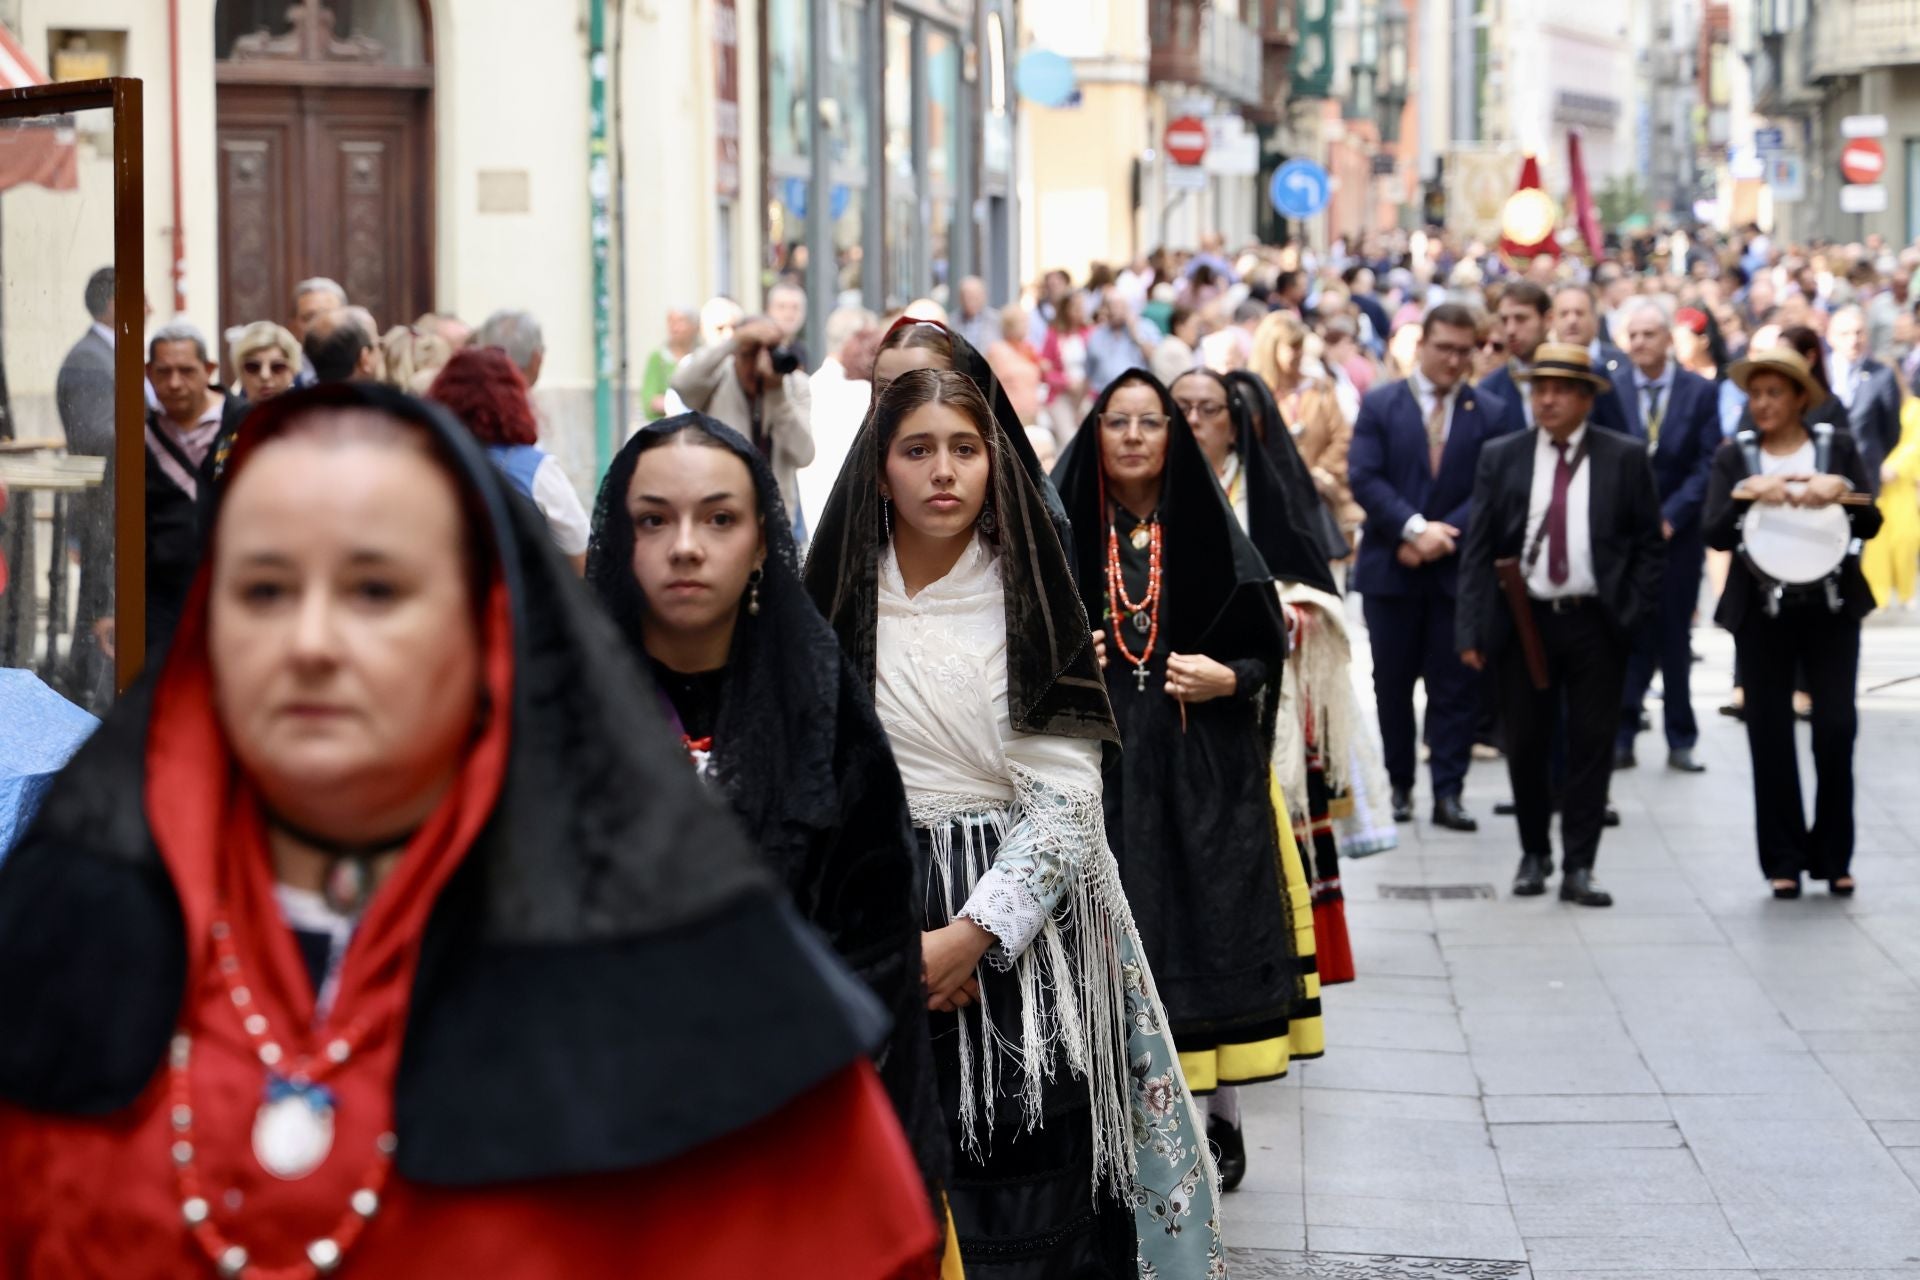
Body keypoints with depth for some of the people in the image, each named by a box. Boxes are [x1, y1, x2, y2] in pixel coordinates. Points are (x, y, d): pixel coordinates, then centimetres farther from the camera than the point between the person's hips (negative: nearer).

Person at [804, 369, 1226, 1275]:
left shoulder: (1028, 601, -2)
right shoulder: (841, 605, 4)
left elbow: (1066, 795, -8)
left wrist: (969, 938, -17)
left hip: (1025, 930, -1)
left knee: (1034, 1194, -2)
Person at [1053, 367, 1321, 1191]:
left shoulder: (1208, 533, 4)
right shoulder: (1065, 532, 5)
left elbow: (1266, 647, 5)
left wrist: (1228, 678, -13)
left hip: (1204, 768, 0)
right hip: (1100, 763, 0)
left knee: (1211, 930, 1)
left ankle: (1223, 1119, 14)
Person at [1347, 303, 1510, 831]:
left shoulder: (1490, 412, 5)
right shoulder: (1379, 405, 4)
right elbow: (1364, 478, -5)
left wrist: (1444, 535, -13)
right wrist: (1414, 528, -16)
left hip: (1457, 569, 0)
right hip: (1391, 568, 0)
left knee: (1456, 686, -1)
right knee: (1393, 684, 7)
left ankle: (1448, 793, 3)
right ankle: (1398, 787, 17)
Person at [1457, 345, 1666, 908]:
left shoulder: (1625, 459, 2)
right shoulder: (1501, 457, 5)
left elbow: (1649, 544, 4)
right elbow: (1478, 549, 2)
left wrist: (1633, 614, -6)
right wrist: (1472, 629, -5)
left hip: (1595, 624, -1)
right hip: (1522, 622, 1)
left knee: (1591, 746, 0)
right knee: (1525, 746, 7)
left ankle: (1579, 867, 7)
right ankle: (1535, 854, 25)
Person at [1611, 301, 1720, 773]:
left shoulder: (1700, 392, 1)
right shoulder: (1609, 389, 0)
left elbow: (1707, 464, -3)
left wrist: (1669, 517, -12)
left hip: (1677, 531, 1)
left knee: (1675, 636, 6)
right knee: (1627, 633, -3)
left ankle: (1681, 741, 11)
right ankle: (1621, 736, 1)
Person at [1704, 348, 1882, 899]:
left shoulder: (1837, 447, 3)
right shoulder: (1734, 456, 3)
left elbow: (1870, 524, -4)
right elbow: (1716, 535, -7)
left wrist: (1840, 490, -21)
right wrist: (1746, 494, -23)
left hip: (1831, 606, 0)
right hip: (1762, 610, 0)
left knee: (1836, 729, -2)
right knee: (1770, 735, 1)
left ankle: (1834, 856, 9)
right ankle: (1784, 860, 9)